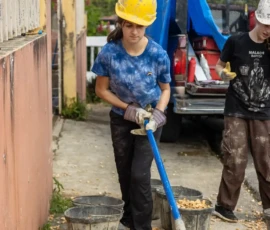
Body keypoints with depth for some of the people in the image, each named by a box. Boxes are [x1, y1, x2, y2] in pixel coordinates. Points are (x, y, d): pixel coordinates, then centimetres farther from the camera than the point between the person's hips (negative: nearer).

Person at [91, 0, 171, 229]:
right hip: (121, 119, 2)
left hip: (150, 118, -2)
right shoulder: (109, 52, -19)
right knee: (125, 173, 14)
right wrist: (129, 108, -17)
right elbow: (102, 89, -7)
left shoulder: (158, 54, -19)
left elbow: (165, 90, -5)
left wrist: (157, 115, -21)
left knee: (140, 174, -9)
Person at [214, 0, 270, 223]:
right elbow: (219, 65, 7)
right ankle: (224, 206, 10)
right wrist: (224, 73, -15)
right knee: (235, 163, -3)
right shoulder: (236, 41, -6)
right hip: (236, 112, -3)